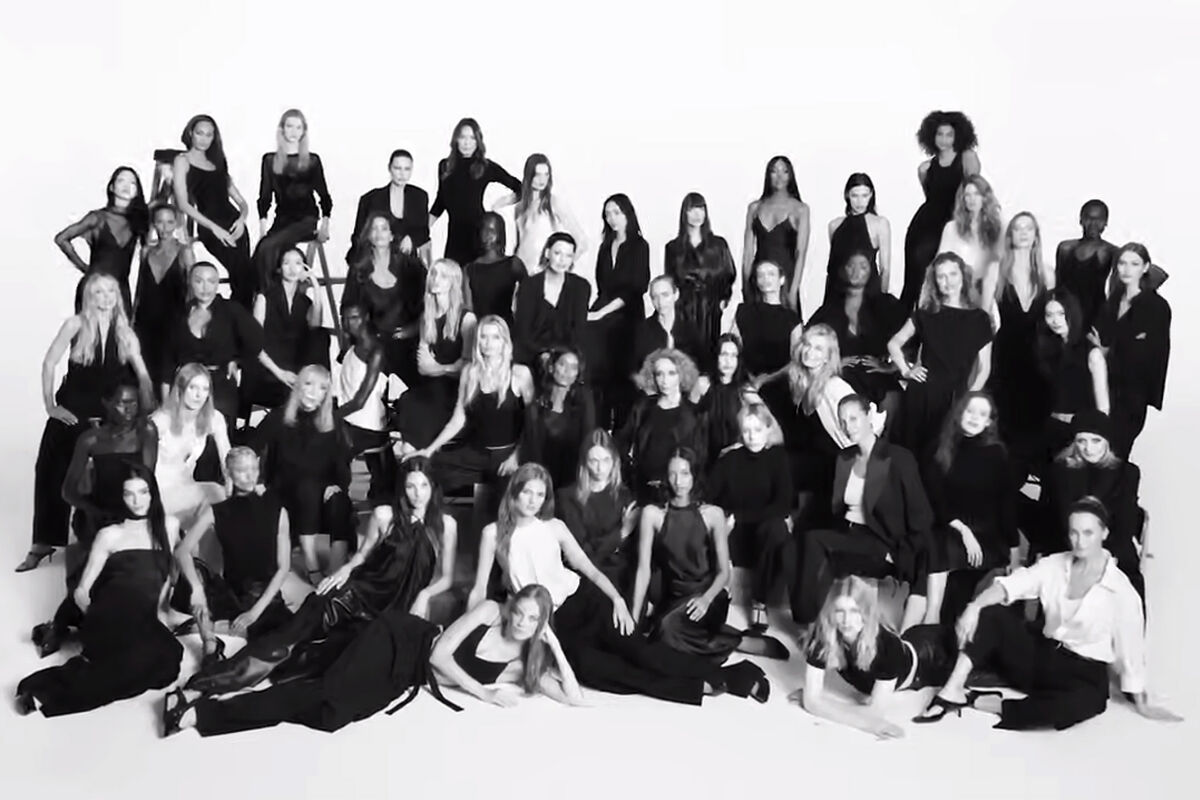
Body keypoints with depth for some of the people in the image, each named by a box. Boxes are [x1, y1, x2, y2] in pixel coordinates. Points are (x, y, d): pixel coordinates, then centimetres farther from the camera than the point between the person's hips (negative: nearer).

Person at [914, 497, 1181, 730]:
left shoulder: (1120, 589, -11)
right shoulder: (1054, 564, 0)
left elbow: (1130, 647, -7)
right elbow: (1010, 584, -13)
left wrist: (1142, 704, 0)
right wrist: (974, 606, -31)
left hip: (1083, 674, -4)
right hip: (1043, 657, 4)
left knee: (1084, 702, -39)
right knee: (991, 613, -18)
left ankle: (980, 702, -31)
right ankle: (953, 691, -28)